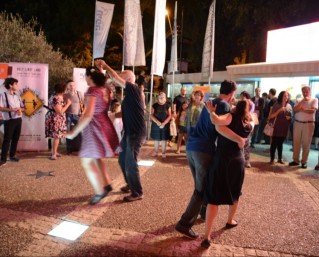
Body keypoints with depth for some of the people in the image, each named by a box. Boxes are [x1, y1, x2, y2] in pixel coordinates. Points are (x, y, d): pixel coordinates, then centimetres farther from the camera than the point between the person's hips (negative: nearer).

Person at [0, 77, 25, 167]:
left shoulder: (17, 96, 13)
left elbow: (23, 107, 16)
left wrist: (20, 109, -7)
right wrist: (12, 109, -23)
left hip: (18, 119, 6)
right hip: (9, 121, -6)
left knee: (15, 139, 10)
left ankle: (12, 155, 23)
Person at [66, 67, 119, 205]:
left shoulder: (92, 90, -17)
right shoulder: (106, 90, 5)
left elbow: (88, 115, -25)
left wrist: (74, 132, -18)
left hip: (95, 128, -9)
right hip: (105, 125, 9)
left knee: (87, 163, 2)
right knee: (96, 158, 24)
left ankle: (99, 192, 8)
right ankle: (106, 184, 28)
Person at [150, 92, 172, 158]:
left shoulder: (167, 105, 0)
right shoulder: (155, 105, 1)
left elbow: (170, 116, -4)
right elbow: (152, 115, -3)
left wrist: (164, 123, -16)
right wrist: (157, 122, -18)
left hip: (165, 125, -1)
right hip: (156, 125, 1)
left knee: (164, 139, 5)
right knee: (156, 139, 8)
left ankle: (163, 152, 15)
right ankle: (156, 151, 22)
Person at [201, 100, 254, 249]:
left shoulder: (232, 117, -7)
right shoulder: (250, 125, 8)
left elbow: (216, 120, -26)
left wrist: (211, 111, -10)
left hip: (222, 159, -4)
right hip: (238, 160, 4)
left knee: (214, 198, -1)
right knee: (234, 193, 28)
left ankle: (207, 237, -4)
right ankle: (230, 221, 49)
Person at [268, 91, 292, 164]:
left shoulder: (289, 106, 7)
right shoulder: (276, 105, -5)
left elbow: (290, 116, 16)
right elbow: (271, 116, -9)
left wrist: (289, 118, -7)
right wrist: (279, 110, -19)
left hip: (284, 128, 4)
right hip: (276, 127, -4)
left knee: (280, 143, 12)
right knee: (274, 143, -2)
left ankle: (280, 159, 21)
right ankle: (272, 159, 5)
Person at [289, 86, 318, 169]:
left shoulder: (314, 100, 2)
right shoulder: (299, 101, 11)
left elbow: (313, 110, -14)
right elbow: (295, 109, -6)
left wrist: (302, 109, -7)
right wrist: (302, 101, -9)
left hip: (308, 124, -3)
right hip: (297, 123, 3)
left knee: (306, 143, 1)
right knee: (296, 142, 5)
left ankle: (304, 162, 8)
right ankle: (296, 160, 13)